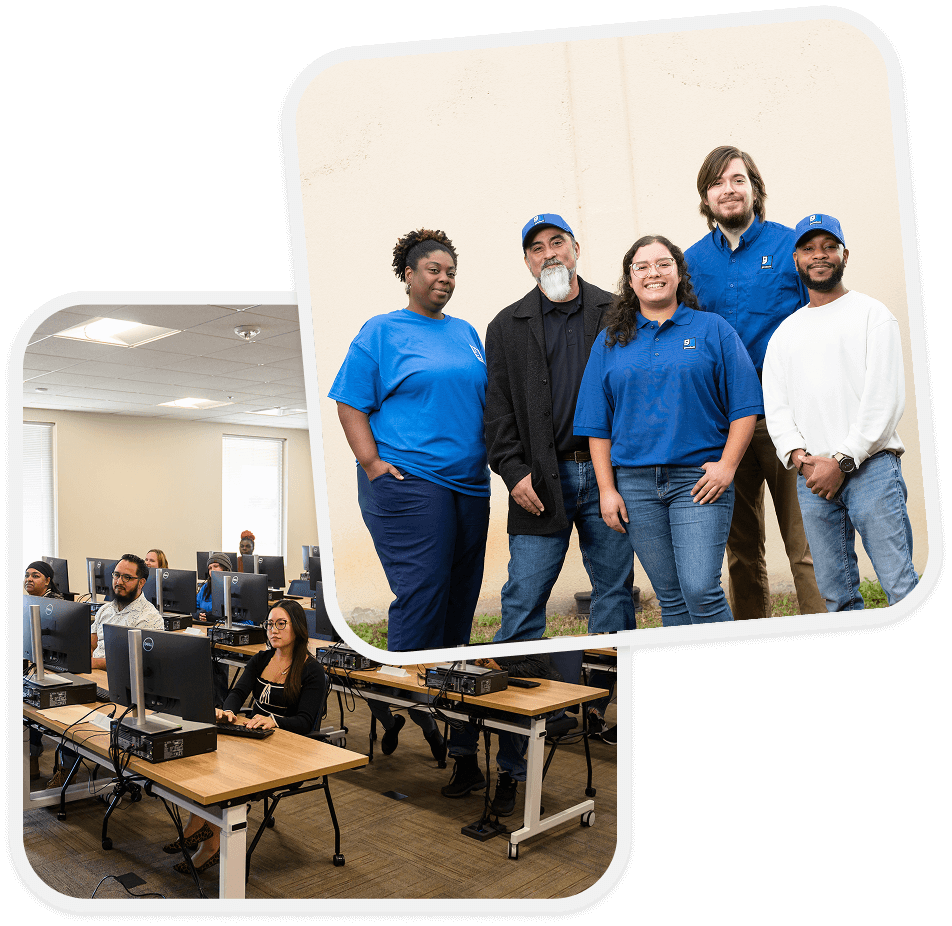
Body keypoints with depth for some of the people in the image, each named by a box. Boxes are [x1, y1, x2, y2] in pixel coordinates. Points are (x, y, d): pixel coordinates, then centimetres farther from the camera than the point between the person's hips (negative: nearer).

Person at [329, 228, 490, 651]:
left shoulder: (465, 332, 18)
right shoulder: (381, 330, 1)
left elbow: (485, 398, 24)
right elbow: (350, 404, -4)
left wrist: (490, 455, 13)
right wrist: (372, 464, -14)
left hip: (469, 481, 6)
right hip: (407, 481, -6)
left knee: (462, 592, 10)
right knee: (423, 589, -11)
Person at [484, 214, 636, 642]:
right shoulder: (507, 326, 10)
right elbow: (498, 410, 6)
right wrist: (513, 472, -6)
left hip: (610, 472, 1)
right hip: (542, 479, 0)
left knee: (615, 590, 8)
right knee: (524, 597, -1)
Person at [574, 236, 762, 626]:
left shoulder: (712, 329, 6)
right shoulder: (610, 341, 11)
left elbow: (744, 406, 2)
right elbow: (597, 424, 8)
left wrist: (727, 465, -9)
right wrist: (607, 489, 1)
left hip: (699, 478, -2)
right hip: (634, 483, 2)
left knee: (701, 590, -11)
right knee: (670, 598, 8)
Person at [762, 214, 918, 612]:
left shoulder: (872, 314, 5)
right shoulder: (785, 333, 18)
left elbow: (885, 397, -5)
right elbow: (775, 406, 10)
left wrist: (842, 461, -12)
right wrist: (800, 457, -7)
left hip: (869, 466, -4)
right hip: (811, 477, 4)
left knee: (902, 588, -7)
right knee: (836, 594, 8)